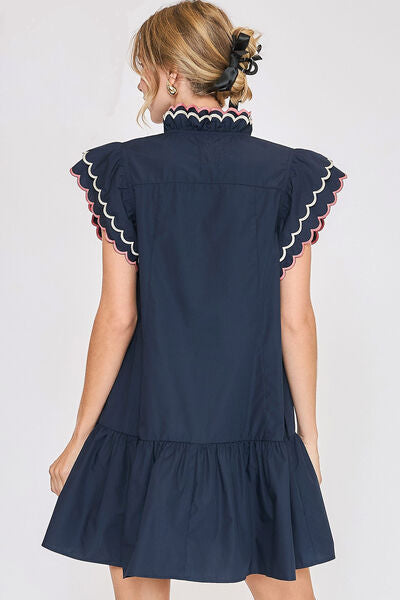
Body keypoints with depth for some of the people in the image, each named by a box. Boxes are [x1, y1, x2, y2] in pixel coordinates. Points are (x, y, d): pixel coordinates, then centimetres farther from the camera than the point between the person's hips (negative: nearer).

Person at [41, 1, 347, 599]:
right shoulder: (291, 175, -4)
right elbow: (295, 320, -4)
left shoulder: (125, 169, -8)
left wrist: (80, 438, 0)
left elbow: (118, 318, -9)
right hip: (257, 428, 2)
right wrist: (308, 432, 6)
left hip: (146, 424, -1)